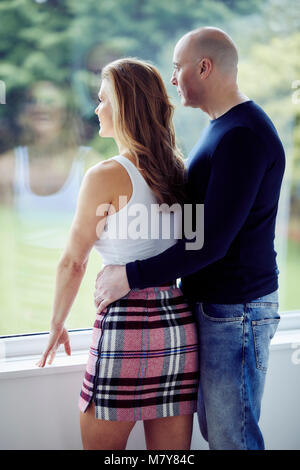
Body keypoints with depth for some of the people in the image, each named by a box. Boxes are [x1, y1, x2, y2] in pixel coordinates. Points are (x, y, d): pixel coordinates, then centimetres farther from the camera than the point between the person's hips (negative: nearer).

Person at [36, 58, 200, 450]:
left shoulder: (106, 176, -11)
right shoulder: (177, 170, 8)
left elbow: (73, 263, -3)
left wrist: (57, 325, 11)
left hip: (125, 328, -6)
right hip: (179, 323, 7)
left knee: (101, 447, 10)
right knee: (171, 453, 13)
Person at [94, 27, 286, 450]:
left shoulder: (243, 135, -20)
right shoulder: (222, 128, 14)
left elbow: (212, 241, -24)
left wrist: (132, 276, -19)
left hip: (236, 311, -10)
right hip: (211, 304, 10)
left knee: (231, 439, -1)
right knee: (212, 428, 17)